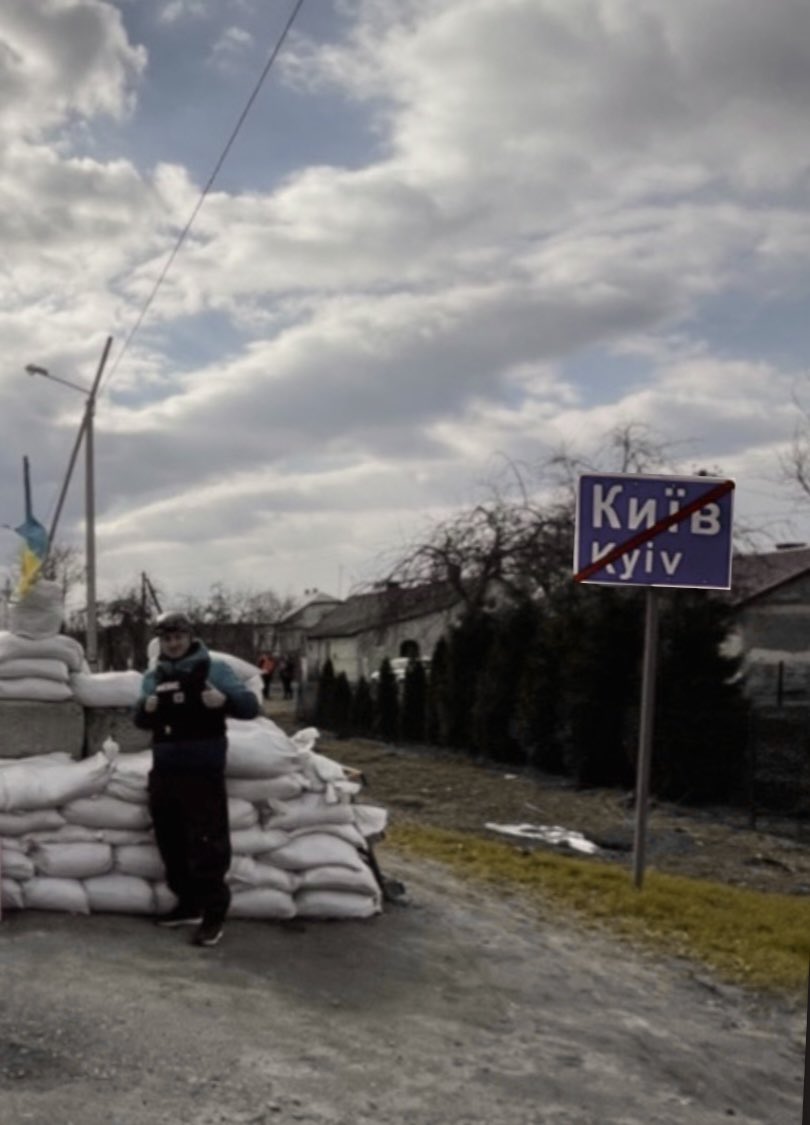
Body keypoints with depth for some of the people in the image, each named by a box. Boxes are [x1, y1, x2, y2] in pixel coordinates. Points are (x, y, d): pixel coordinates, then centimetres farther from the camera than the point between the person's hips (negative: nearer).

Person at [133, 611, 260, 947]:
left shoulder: (214, 668, -2)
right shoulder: (153, 676, 12)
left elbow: (251, 705, -6)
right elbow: (141, 722, 13)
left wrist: (225, 700, -28)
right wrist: (145, 708, -11)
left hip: (202, 772, -6)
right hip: (164, 771, 6)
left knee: (207, 845, -6)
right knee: (171, 844, 14)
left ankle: (213, 915, 1)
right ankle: (189, 905, 28)